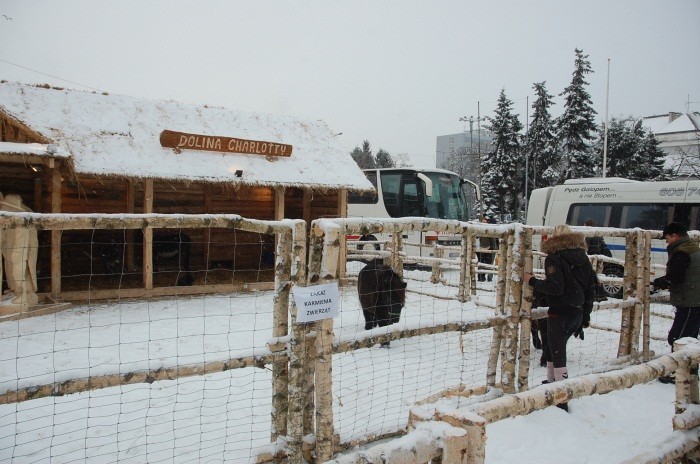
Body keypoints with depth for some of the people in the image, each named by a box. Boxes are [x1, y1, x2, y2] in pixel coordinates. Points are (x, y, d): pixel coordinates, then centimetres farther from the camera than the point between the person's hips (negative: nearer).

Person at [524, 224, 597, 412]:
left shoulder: (554, 258, -13)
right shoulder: (583, 258, 8)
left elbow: (555, 287, -23)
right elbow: (591, 289, 11)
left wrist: (533, 281, -9)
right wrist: (585, 316, 18)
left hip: (559, 314, -7)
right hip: (577, 313, 7)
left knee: (557, 354, -1)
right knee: (551, 347, 23)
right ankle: (552, 383, 35)